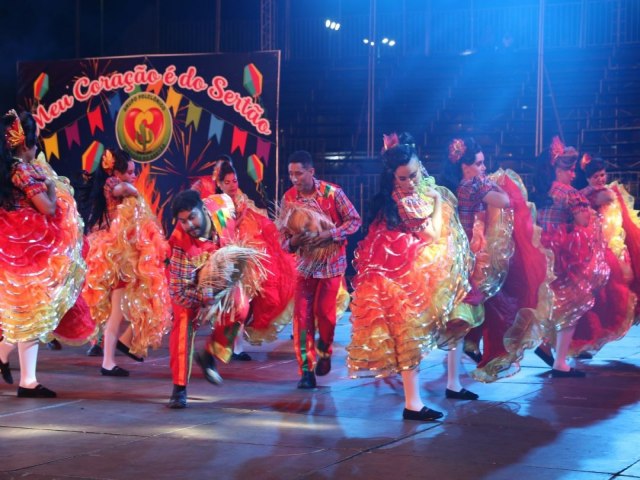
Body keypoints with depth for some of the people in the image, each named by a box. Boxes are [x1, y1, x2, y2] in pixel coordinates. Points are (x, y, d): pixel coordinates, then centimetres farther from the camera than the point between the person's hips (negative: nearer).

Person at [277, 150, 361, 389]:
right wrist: (292, 242, -27)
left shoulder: (332, 192, -16)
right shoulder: (289, 198, -8)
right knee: (302, 315, -5)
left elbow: (355, 220, -11)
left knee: (324, 312, -2)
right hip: (305, 262, 2)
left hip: (331, 261, -2)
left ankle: (324, 352, 28)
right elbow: (284, 236, -4)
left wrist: (329, 234, -25)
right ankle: (306, 370, 1)